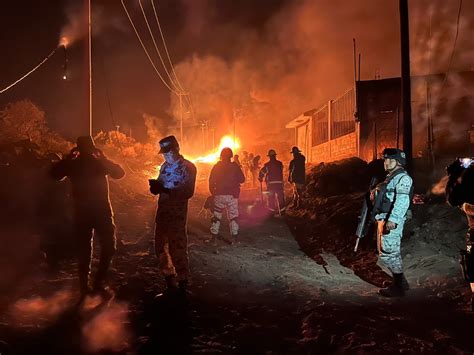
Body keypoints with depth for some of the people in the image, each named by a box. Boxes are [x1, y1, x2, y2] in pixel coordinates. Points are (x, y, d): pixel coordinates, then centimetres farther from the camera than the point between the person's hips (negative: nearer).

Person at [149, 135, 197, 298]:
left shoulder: (188, 167, -10)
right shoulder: (165, 166, 12)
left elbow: (188, 192, -18)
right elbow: (161, 186, 14)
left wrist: (166, 190, -29)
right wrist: (155, 186, -10)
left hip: (177, 215, -7)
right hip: (162, 213, 8)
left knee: (177, 250, -1)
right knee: (161, 248, 13)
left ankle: (182, 287, 14)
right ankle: (171, 285, 28)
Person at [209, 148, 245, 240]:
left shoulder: (216, 167, 1)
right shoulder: (235, 166, -3)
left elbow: (211, 181, 3)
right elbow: (242, 179, 0)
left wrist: (213, 193, 13)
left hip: (219, 195, 1)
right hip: (232, 195, -1)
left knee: (216, 215, 8)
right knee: (233, 216, 6)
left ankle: (214, 235, 6)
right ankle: (234, 236, 4)